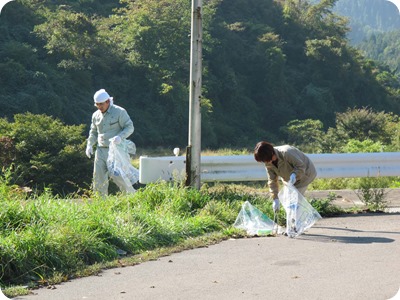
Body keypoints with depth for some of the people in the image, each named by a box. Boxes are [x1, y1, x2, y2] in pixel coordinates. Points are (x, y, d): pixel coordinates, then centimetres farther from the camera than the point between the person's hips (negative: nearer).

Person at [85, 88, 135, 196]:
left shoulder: (119, 112, -5)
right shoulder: (96, 115, 13)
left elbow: (129, 127, -8)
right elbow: (93, 132, 25)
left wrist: (120, 137, -25)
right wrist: (89, 145, 12)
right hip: (101, 150, 6)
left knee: (118, 176, -10)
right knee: (98, 176, 2)